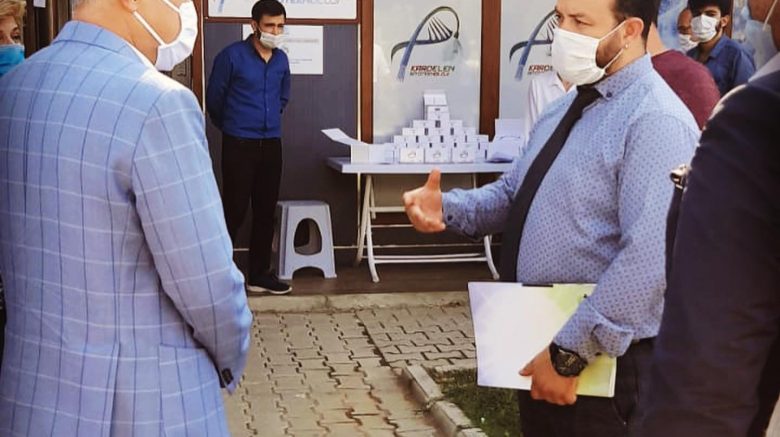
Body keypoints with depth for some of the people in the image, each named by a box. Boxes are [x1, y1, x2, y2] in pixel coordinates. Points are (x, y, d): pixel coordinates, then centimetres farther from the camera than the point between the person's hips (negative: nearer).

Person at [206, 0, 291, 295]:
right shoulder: (232, 56, -9)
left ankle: (259, 274, 18)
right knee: (234, 211, -4)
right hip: (239, 145, -5)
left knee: (265, 212, 8)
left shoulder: (282, 59, 7)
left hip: (272, 145, 5)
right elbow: (214, 98, 1)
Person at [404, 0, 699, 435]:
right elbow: (513, 193, 16)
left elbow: (648, 261, -27)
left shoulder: (656, 122, -20)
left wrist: (570, 354, -25)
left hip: (601, 361, -8)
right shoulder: (568, 107, 10)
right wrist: (447, 208, -4)